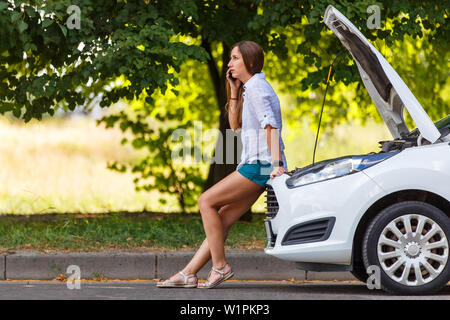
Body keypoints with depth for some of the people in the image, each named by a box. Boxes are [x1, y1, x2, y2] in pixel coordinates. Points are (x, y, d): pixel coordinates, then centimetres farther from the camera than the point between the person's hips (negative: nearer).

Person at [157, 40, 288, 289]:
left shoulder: (257, 87, -10)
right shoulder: (250, 88, 21)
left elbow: (271, 126, -21)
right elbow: (235, 125, 23)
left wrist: (277, 164, -30)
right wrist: (234, 91, 14)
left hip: (260, 164, -10)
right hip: (256, 165, 10)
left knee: (207, 201, -9)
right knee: (223, 219, 5)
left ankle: (220, 266, -9)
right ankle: (189, 273, 4)